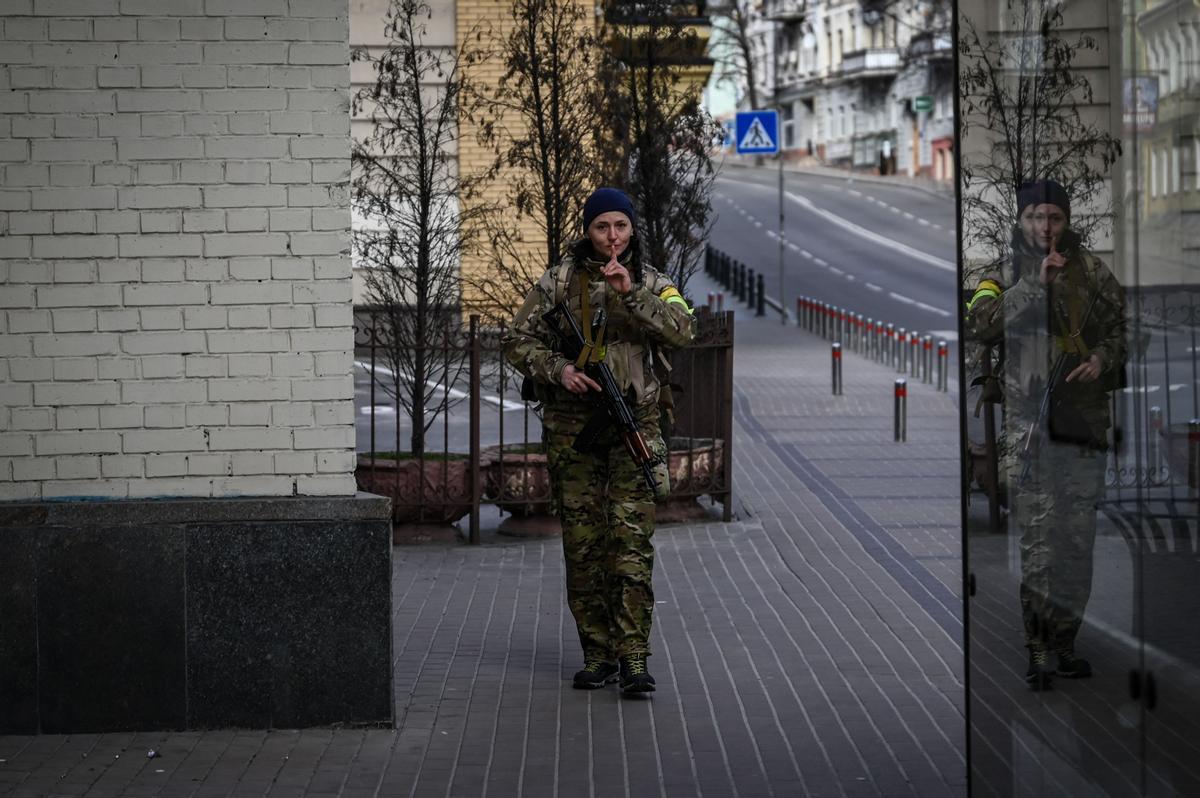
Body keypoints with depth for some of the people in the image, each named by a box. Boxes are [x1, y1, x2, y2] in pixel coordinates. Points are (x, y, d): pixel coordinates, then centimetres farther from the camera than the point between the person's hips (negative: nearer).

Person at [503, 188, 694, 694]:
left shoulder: (652, 283, 7)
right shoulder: (559, 281, 7)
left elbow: (681, 330, -11)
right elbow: (518, 340, 6)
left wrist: (631, 293, -23)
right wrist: (557, 368, -12)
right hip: (572, 425, 1)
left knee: (632, 541, -10)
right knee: (582, 543, 3)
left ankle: (633, 658, -10)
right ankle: (598, 654, 11)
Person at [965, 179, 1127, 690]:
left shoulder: (1091, 271, 10)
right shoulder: (1004, 276, 9)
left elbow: (1121, 323, 11)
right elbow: (981, 322, -7)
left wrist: (1104, 358, -9)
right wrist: (1034, 284, -12)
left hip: (1083, 422, 2)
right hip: (1027, 424, -1)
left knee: (1077, 538, 5)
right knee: (1037, 540, -6)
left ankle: (1065, 641, 16)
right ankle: (1038, 648, -2)